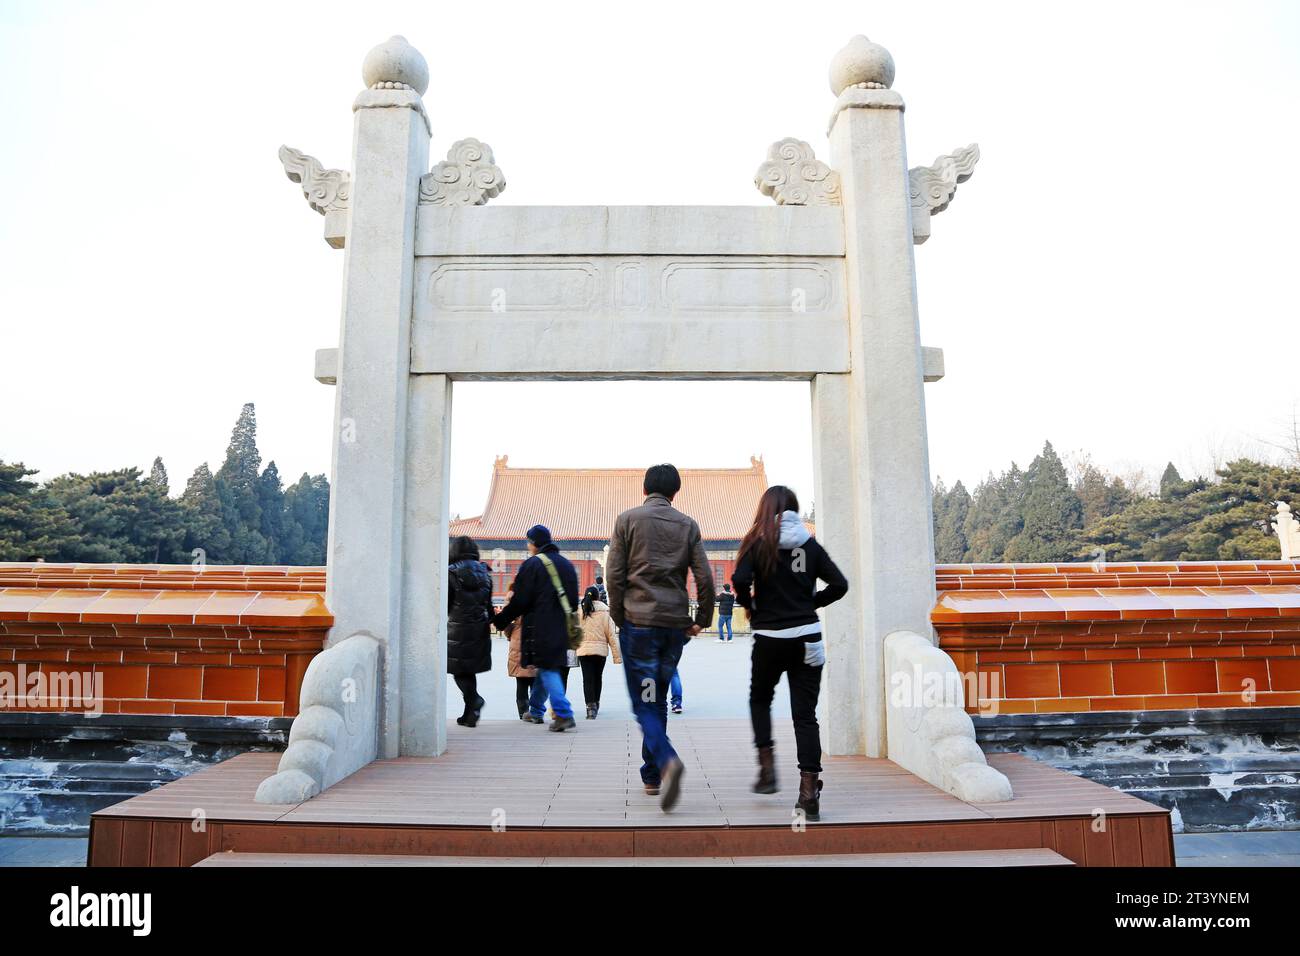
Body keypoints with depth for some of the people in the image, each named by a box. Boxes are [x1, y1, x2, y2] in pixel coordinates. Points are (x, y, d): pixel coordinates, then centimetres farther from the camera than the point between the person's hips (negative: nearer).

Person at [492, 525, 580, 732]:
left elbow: (519, 600, -10)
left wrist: (500, 621, 1)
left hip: (539, 627, -7)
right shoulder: (566, 564, 14)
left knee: (547, 669, -6)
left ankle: (564, 714, -16)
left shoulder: (532, 564, -8)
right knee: (547, 668, 17)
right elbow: (573, 599, 19)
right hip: (561, 628, 7)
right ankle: (535, 710, 28)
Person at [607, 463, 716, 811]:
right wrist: (701, 620, 12)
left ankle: (666, 760, -24)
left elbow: (614, 574, -3)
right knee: (658, 699, 16)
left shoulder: (628, 519, 1)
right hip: (676, 624, 3)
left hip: (639, 622, -3)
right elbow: (705, 578, 2)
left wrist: (618, 616, 7)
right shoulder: (688, 525, 7)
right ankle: (652, 775, 21)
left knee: (644, 703, 0)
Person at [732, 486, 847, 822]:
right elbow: (839, 585, 0)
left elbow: (740, 579, -18)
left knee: (760, 699, 22)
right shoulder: (810, 545, 5)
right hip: (807, 638, 2)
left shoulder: (758, 542, -4)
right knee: (805, 713, 4)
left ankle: (767, 768, 12)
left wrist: (750, 607, 0)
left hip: (770, 637, -2)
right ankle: (809, 790, 0)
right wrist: (809, 603, 12)